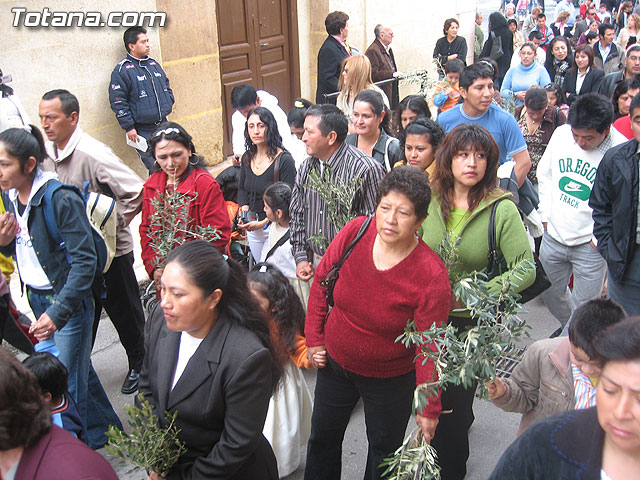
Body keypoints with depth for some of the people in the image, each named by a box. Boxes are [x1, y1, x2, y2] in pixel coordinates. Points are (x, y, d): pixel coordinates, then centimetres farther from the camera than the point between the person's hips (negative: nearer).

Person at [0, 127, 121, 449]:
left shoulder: (60, 198, -21)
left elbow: (84, 259, -22)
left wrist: (58, 312, -28)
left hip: (67, 299, -7)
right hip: (36, 298, 7)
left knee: (66, 384, 0)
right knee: (79, 367, 18)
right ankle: (104, 428, 36)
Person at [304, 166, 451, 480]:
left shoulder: (432, 275, -27)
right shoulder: (355, 232, -18)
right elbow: (321, 282, -3)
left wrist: (429, 408, -17)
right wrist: (314, 338, -1)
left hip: (390, 380, -3)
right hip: (335, 361, 4)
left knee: (384, 450, 20)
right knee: (323, 437, 24)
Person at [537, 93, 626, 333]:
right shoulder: (561, 134, -5)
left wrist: (599, 237, -12)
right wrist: (546, 215, 7)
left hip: (590, 244, -5)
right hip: (553, 235, 5)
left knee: (584, 307, 6)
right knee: (550, 292, 22)